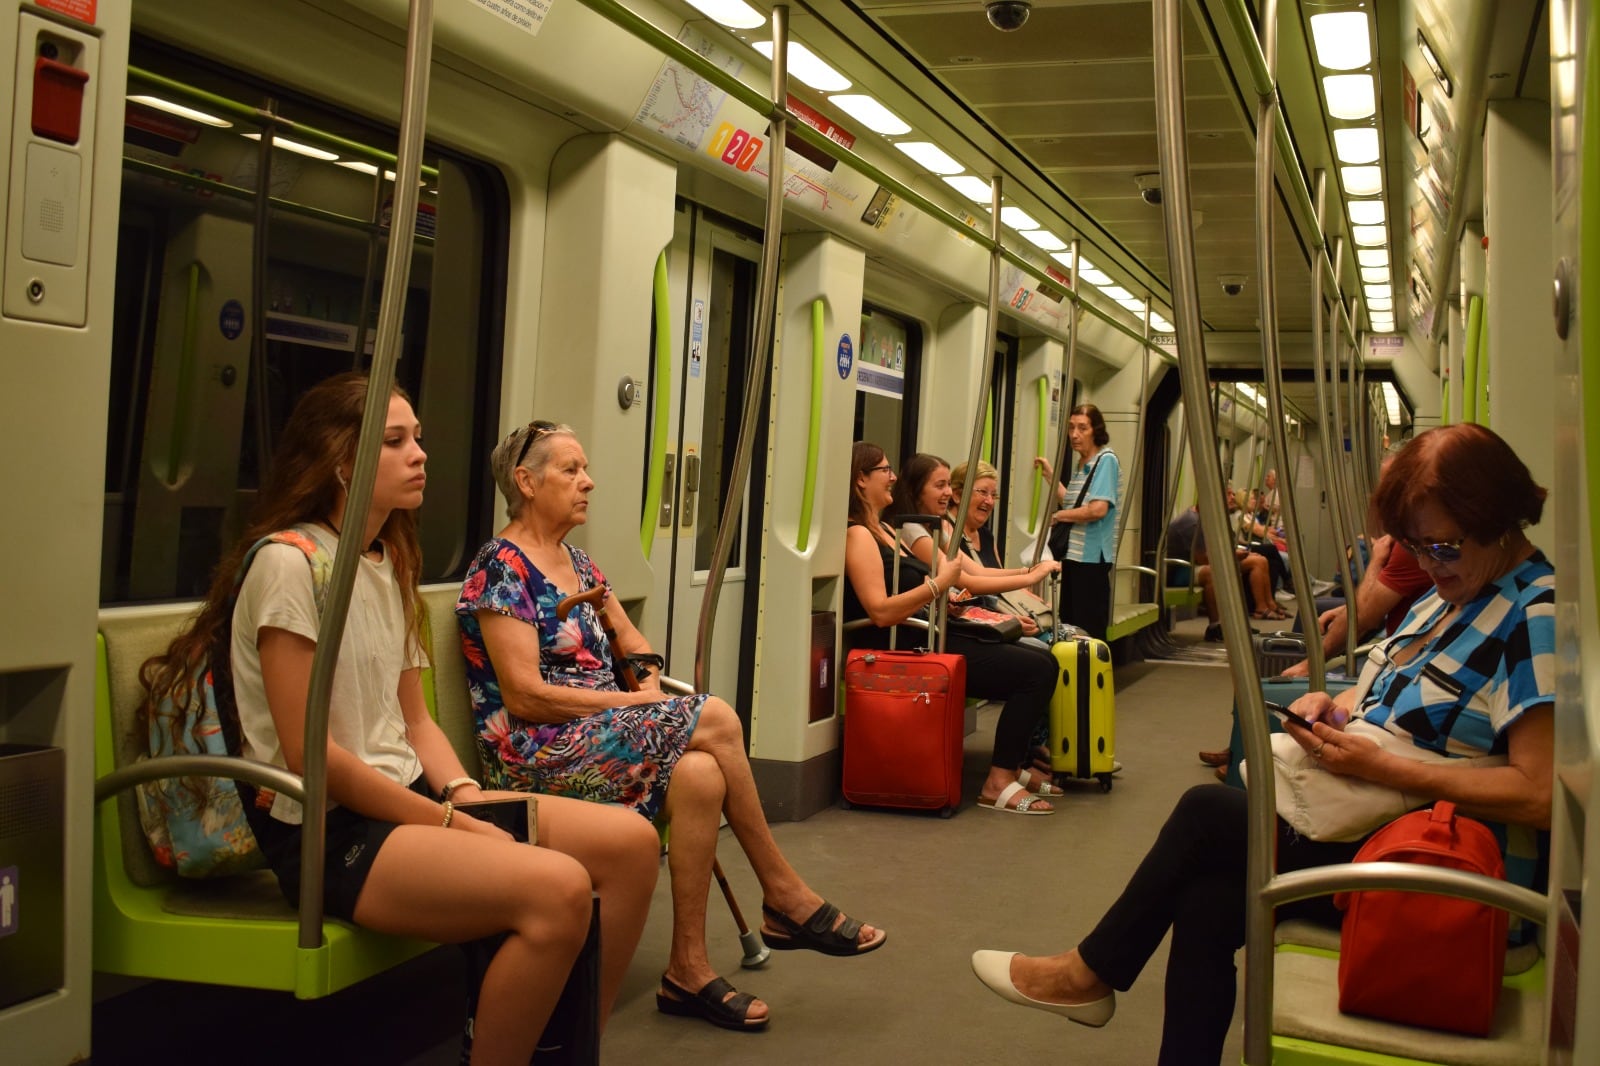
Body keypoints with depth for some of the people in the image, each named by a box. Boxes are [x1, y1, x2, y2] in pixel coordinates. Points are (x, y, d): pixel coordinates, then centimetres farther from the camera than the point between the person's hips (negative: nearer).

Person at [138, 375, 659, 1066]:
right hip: (325, 831, -8)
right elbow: (309, 754, -16)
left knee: (630, 843, -8)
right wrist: (450, 824, -15)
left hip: (404, 796, 9)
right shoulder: (289, 563, -12)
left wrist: (468, 799, -3)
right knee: (558, 889, -29)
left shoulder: (389, 564, 15)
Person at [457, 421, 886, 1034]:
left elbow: (632, 644, 22)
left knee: (700, 772, -24)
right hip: (536, 754, -8)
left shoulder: (577, 563, 16)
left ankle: (689, 968, -17)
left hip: (601, 736, 8)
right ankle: (785, 896, -10)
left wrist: (649, 678, -2)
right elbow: (525, 696, -17)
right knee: (714, 720, -22)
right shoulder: (502, 567, -9)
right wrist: (636, 704, -15)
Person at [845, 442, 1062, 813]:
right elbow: (881, 612, -22)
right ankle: (998, 782, -10)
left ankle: (1015, 765, 13)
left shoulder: (883, 530, 19)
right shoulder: (857, 535, -12)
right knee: (1036, 669, -14)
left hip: (928, 637, 10)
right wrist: (940, 582, -18)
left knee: (1041, 661, 6)